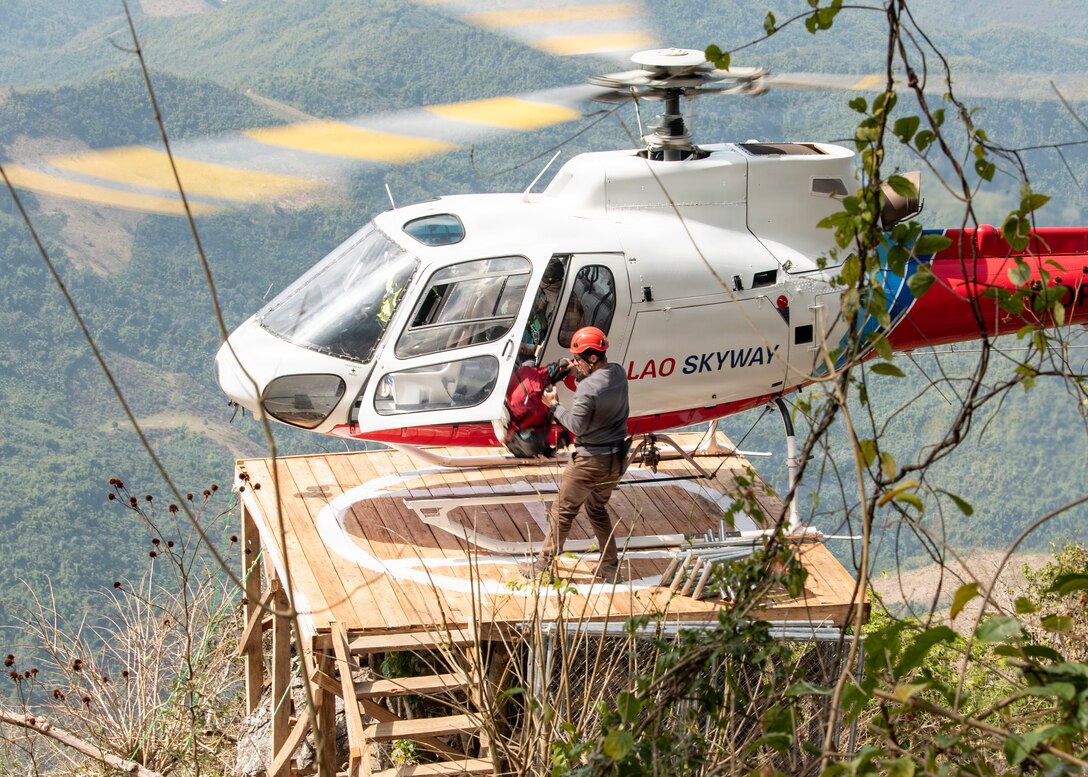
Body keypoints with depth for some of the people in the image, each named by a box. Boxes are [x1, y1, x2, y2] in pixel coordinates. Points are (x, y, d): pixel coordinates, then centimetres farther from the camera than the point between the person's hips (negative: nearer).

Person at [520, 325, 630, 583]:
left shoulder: (588, 388, -26)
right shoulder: (618, 373, -1)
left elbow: (577, 426, -20)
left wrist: (554, 404, -8)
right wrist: (580, 375, 6)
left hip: (591, 461, -8)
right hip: (618, 459, 8)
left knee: (563, 512, 6)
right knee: (598, 509, 24)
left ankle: (543, 567, 16)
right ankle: (610, 566, 25)